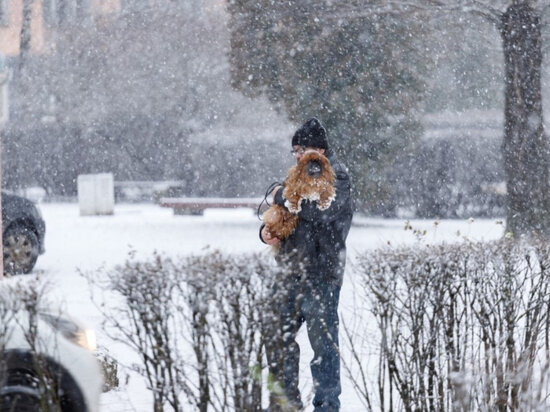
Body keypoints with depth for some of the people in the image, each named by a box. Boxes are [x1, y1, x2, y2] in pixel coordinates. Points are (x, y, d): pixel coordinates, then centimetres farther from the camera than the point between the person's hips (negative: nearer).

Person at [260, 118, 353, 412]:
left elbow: (321, 210, -24)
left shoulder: (337, 175, -6)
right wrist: (267, 230, 4)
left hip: (320, 275, -8)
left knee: (323, 342, -4)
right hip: (291, 272, 8)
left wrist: (283, 196, -13)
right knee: (280, 339, 11)